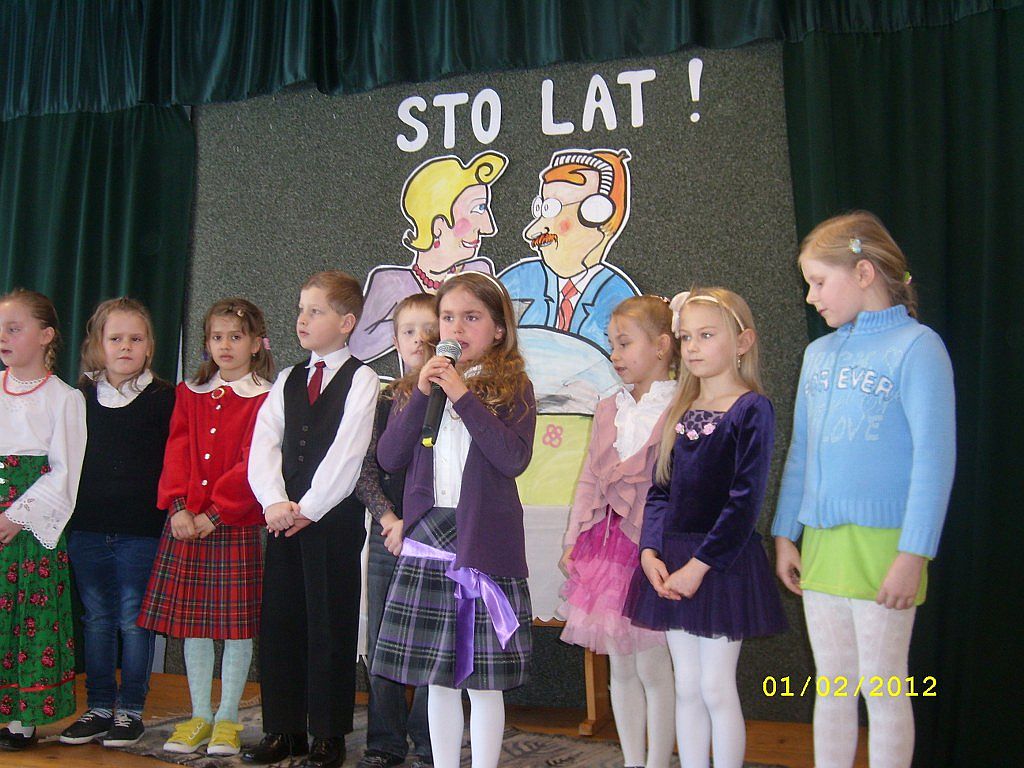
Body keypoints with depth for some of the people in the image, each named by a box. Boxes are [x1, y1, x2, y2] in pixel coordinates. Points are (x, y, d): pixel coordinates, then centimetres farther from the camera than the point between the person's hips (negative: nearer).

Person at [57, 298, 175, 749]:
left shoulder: (162, 397, -2)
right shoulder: (81, 396, 8)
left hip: (141, 530, -3)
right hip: (87, 530, 3)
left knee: (134, 620, 3)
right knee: (96, 619, 11)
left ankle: (130, 710, 15)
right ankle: (98, 707, 22)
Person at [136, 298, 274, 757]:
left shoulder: (264, 397, -4)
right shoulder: (190, 394, 13)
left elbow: (252, 464, -10)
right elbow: (177, 453, 5)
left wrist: (215, 513, -15)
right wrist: (179, 506, -9)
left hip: (236, 524, -4)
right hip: (186, 524, 5)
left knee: (237, 623, 1)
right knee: (191, 620, 9)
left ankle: (227, 719, 14)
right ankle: (199, 715, 21)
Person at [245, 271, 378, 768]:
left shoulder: (361, 380, -3)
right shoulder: (287, 380, 15)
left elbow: (347, 453, -12)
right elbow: (263, 445, 4)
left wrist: (308, 507, -16)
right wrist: (276, 502, -11)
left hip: (335, 518, -6)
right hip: (283, 516, 6)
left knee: (331, 625, 0)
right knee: (279, 622, 9)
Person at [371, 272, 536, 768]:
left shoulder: (512, 388, -1)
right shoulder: (415, 387, 11)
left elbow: (514, 458, -16)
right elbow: (389, 459, 1)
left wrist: (464, 395, -16)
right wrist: (421, 396, -9)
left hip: (485, 546, -4)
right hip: (427, 545, 4)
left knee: (485, 679, 3)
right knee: (439, 678, 12)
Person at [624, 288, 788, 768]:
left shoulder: (752, 409, -9)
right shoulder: (680, 412, 11)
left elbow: (745, 500, -15)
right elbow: (659, 491, 10)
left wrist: (699, 565, -17)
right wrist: (650, 552, -5)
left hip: (721, 563, -6)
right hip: (671, 563, 6)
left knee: (716, 688, 1)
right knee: (686, 687, 12)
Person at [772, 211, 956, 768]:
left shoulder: (916, 347, -8)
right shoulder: (818, 355, 12)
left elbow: (935, 456, -12)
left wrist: (913, 554, -15)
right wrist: (784, 534, 13)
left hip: (881, 541, -6)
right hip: (819, 541, 6)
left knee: (881, 686, 4)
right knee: (832, 684, 15)